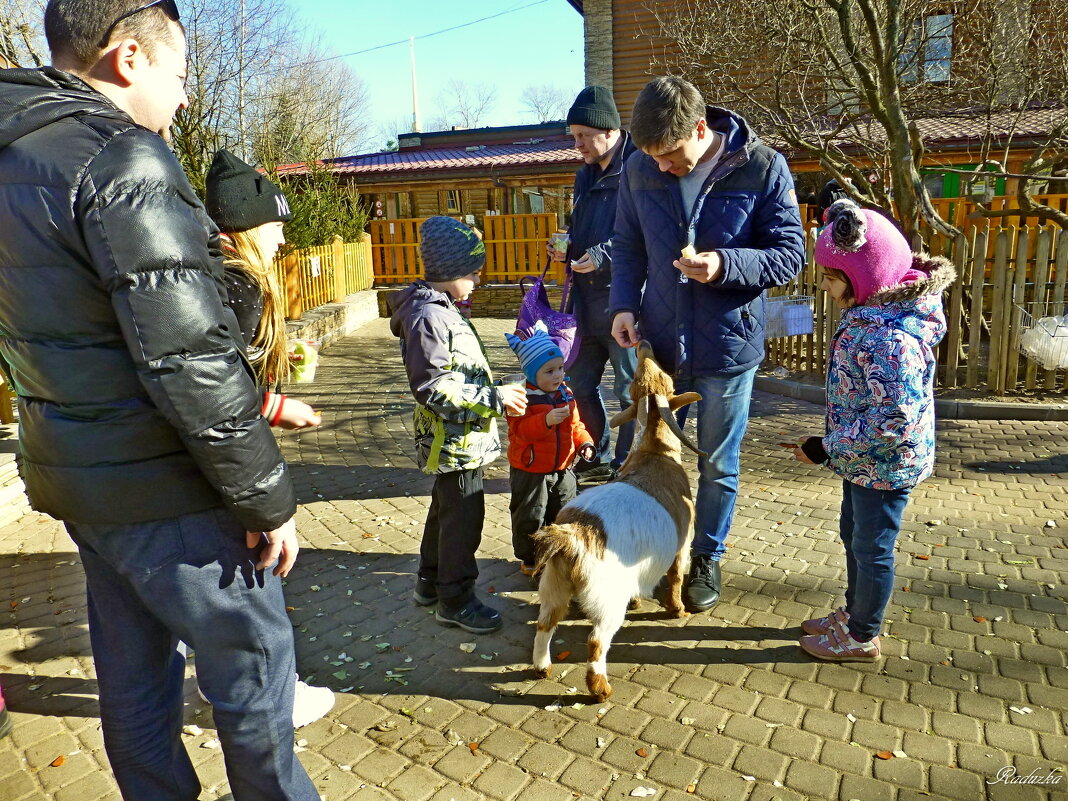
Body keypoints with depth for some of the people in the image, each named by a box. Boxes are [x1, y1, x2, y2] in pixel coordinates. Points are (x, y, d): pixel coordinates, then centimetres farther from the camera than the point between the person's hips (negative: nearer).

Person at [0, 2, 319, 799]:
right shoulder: (120, 158, -17)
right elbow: (189, 360, -24)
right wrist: (268, 499, -16)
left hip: (75, 476, 9)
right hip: (161, 490, -9)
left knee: (134, 670, 20)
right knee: (252, 661, 8)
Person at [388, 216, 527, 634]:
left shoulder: (441, 309, 12)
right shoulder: (428, 316, -20)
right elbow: (432, 388, -26)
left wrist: (497, 392, 17)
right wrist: (494, 398, -25)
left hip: (460, 435, 11)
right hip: (453, 438, -11)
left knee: (446, 507, 21)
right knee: (463, 514, -1)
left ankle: (431, 581, 37)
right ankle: (455, 598, 15)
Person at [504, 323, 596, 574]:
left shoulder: (566, 395, 3)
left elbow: (575, 425, 12)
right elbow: (520, 430, -26)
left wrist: (585, 443, -5)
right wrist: (546, 420, -37)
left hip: (561, 470, 6)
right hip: (530, 471, -5)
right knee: (530, 517, 7)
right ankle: (529, 558, 26)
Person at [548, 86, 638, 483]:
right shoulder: (585, 176, 15)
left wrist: (604, 255, -26)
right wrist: (566, 248, 6)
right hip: (588, 302, 9)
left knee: (630, 390, 4)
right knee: (580, 383, 16)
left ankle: (626, 466, 20)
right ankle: (599, 458, 32)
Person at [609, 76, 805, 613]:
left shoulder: (763, 168, -12)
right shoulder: (639, 170, -4)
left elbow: (791, 254, -9)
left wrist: (726, 265, -27)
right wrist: (624, 304, -8)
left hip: (728, 346, -2)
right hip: (660, 341, 3)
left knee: (717, 465, 13)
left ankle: (706, 560, 35)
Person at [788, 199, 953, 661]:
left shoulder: (890, 339, -32)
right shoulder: (870, 314, -1)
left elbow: (895, 422, -32)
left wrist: (828, 449, -24)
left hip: (885, 465, -10)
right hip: (864, 460, 10)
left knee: (872, 548, 9)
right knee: (853, 535, 24)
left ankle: (862, 638, 29)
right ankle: (852, 613, 44)